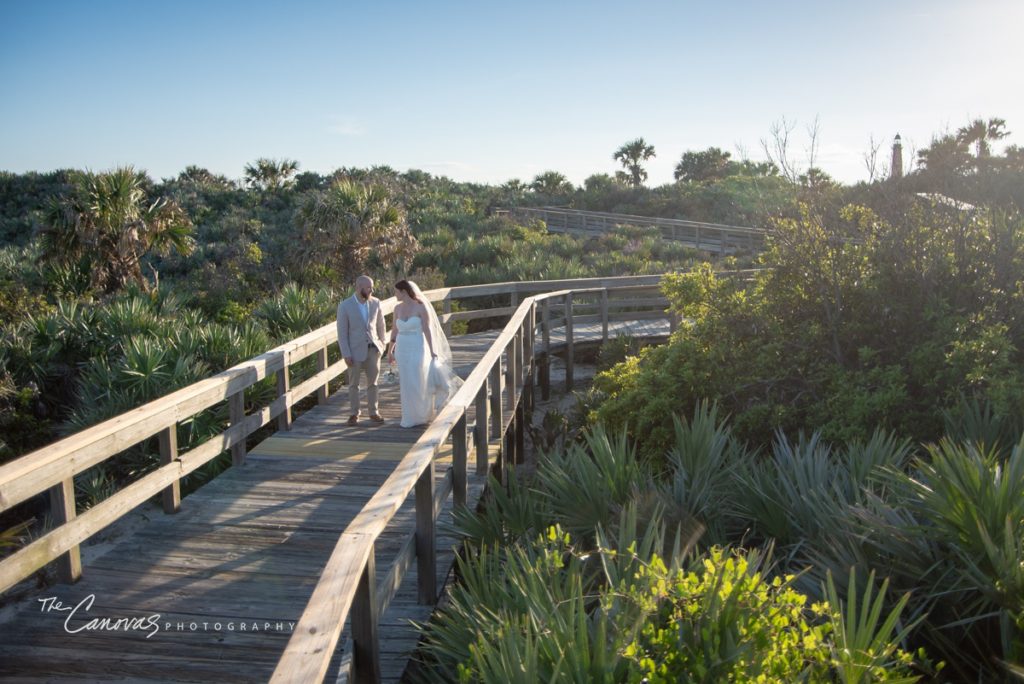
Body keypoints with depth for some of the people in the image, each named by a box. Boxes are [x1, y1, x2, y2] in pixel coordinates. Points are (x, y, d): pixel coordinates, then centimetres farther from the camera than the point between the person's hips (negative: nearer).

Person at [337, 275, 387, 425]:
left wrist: (381, 345, 7)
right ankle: (354, 413, 20)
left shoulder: (375, 302, -1)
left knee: (372, 383, 8)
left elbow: (381, 325, 10)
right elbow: (342, 332, -8)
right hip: (355, 350, -2)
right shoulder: (345, 306, -10)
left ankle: (373, 412, 18)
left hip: (373, 349, 2)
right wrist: (346, 354, -11)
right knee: (354, 384, 8)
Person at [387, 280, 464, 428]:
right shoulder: (398, 307, 4)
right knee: (406, 384, 7)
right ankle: (411, 415, 19)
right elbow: (395, 329, 13)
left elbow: (427, 329, -11)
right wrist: (391, 350, 13)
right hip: (402, 349, 5)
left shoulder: (421, 306, -11)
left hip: (418, 349, -5)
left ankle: (422, 415, 17)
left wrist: (432, 351, -12)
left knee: (418, 383, -2)